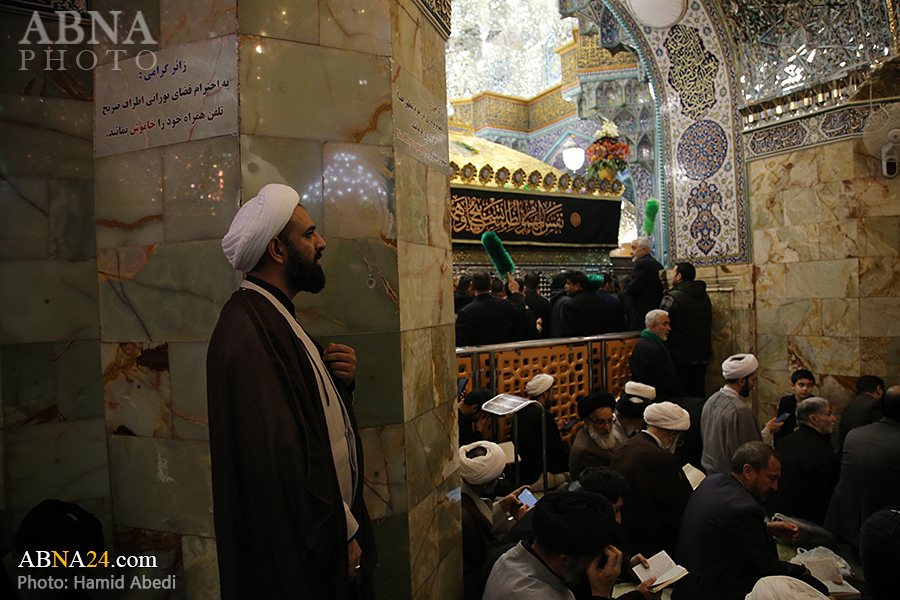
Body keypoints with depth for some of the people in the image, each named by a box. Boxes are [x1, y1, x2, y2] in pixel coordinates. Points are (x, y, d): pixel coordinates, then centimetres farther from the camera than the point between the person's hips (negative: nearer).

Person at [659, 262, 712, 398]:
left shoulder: (673, 297, -17)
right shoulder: (704, 295, 8)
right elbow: (709, 325, 17)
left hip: (681, 357, -7)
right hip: (703, 355, 7)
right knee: (699, 393, 17)